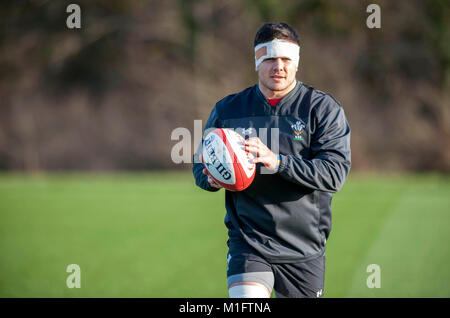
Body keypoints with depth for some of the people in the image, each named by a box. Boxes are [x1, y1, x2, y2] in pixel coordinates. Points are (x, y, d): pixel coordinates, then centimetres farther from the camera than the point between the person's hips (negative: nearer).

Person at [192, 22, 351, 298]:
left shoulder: (324, 109, -3)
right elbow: (201, 164, 15)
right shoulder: (228, 110, 6)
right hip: (248, 243, 0)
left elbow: (335, 173, -14)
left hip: (304, 250, 0)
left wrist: (277, 162, -27)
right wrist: (212, 179, -11)